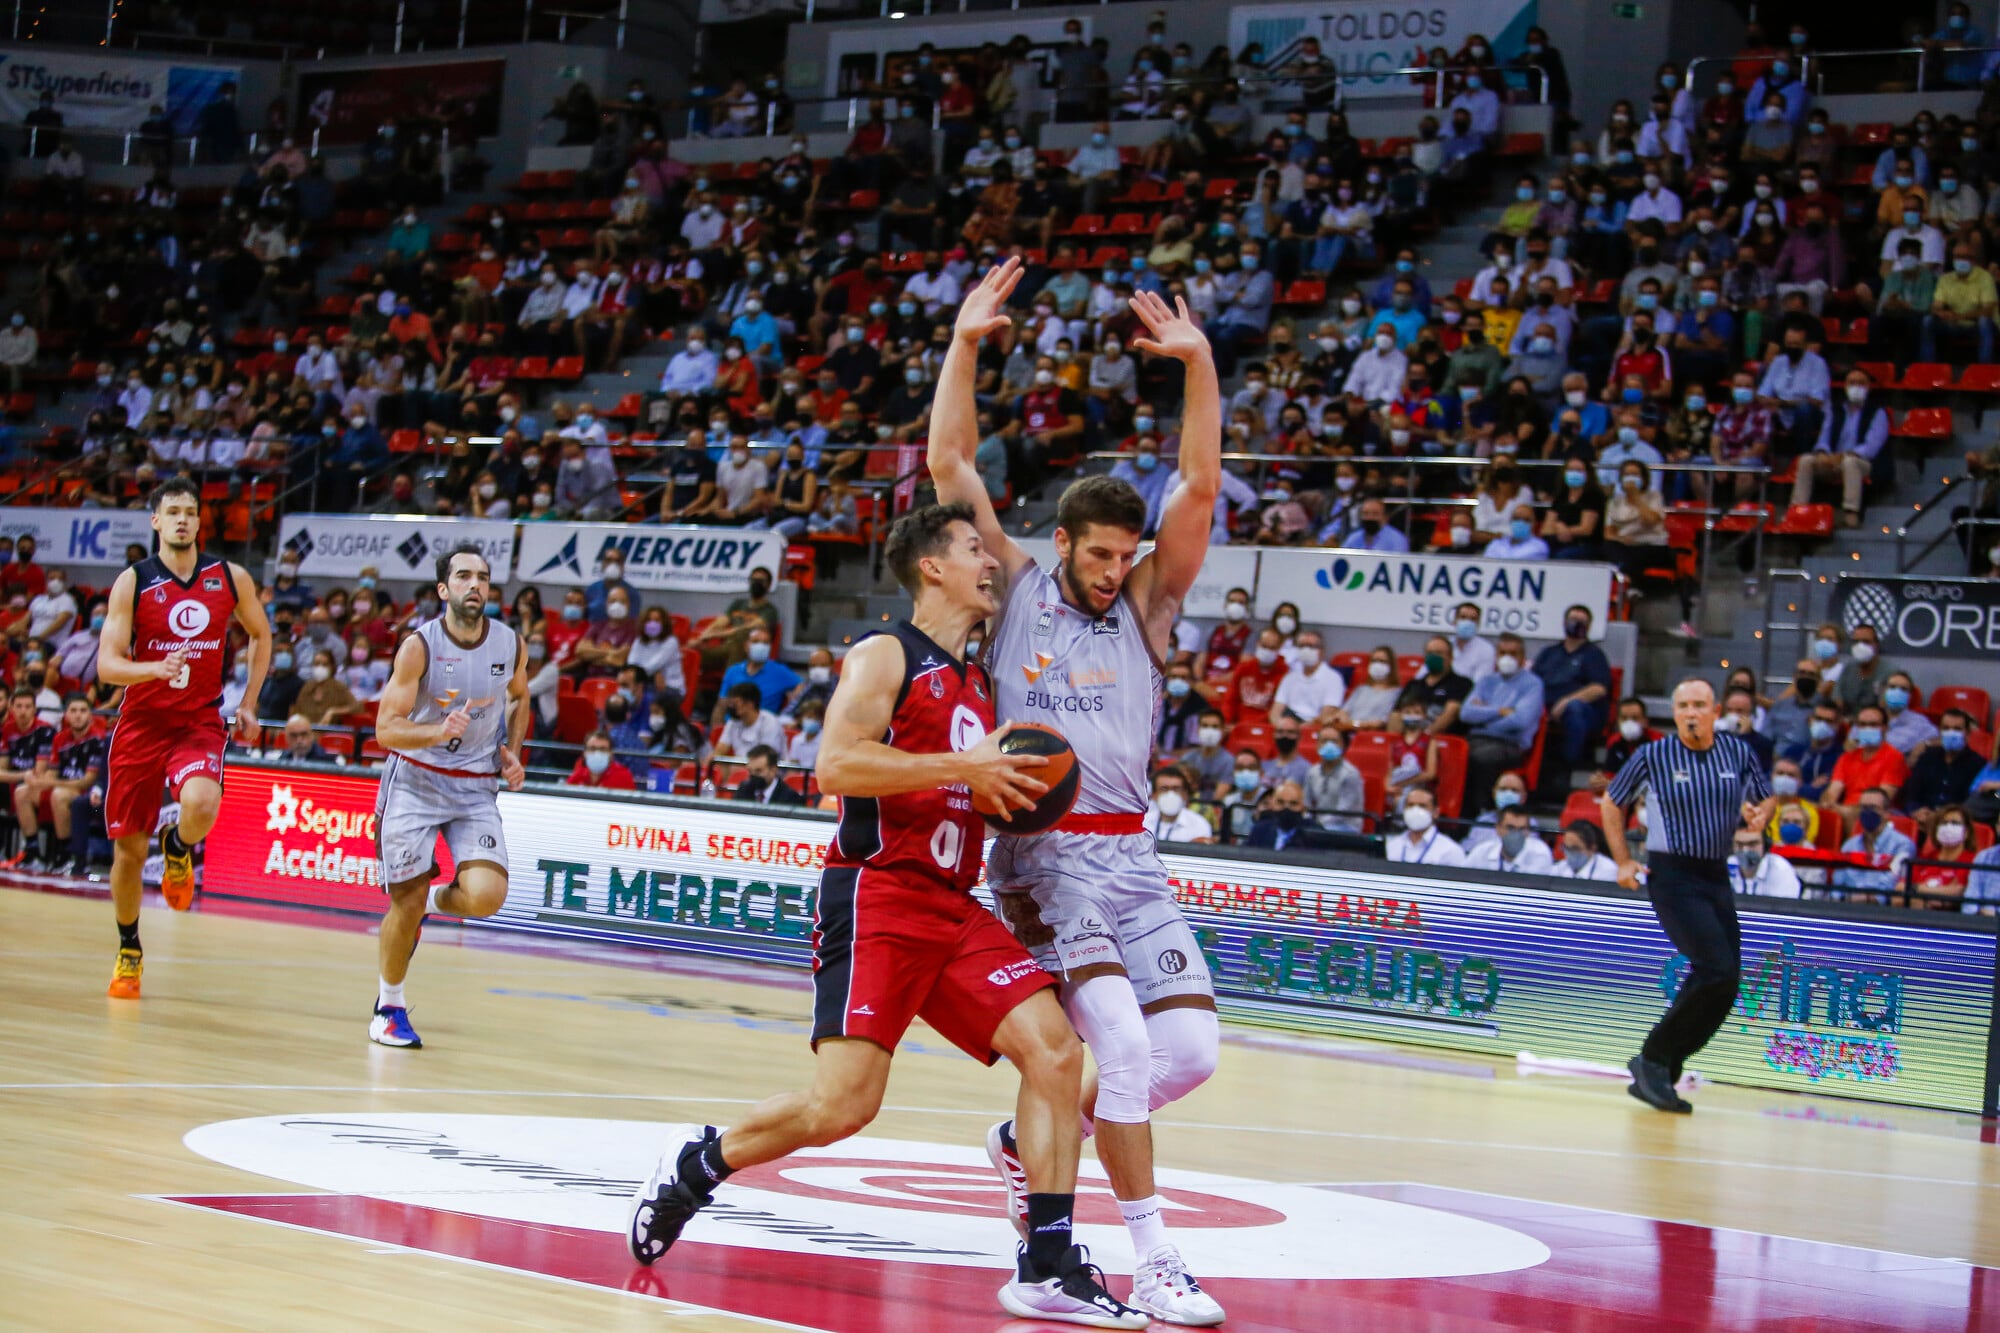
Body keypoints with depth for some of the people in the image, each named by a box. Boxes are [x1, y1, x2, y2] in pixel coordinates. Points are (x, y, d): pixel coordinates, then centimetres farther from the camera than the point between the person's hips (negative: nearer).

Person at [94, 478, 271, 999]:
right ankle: (129, 952, 27)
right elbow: (107, 665, -10)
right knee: (129, 848, 4)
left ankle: (178, 848, 7)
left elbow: (260, 635, 19)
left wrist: (248, 703, 11)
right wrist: (155, 669, -29)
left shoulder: (231, 579, 0)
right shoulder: (133, 582, -5)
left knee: (201, 806, -31)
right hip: (141, 722, 0)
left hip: (200, 722, 0)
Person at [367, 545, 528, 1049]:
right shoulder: (419, 646, -14)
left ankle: (438, 899, 19)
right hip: (415, 781, -3)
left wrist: (512, 752, 4)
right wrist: (439, 732, -34)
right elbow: (385, 729, -16)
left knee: (486, 897, -17)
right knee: (406, 904, -2)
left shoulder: (511, 644, -3)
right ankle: (389, 1007, 21)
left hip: (476, 788, 3)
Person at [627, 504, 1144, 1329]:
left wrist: (1015, 788, 13)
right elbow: (835, 765, -18)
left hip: (953, 905, 8)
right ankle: (692, 1170, 10)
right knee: (843, 1103, -16)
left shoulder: (981, 683, 21)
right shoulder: (885, 657, -4)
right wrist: (965, 767, -19)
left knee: (1054, 1050, -10)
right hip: (877, 896, -7)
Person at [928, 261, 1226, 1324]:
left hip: (1130, 854, 4)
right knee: (1124, 1044, -19)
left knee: (1191, 1049, -4)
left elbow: (1201, 487, -2)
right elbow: (950, 467, -1)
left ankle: (1032, 1141, 21)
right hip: (1041, 853, -4)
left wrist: (1199, 365, -11)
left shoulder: (1146, 605, 10)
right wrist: (963, 345, -6)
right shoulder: (1016, 592, 5)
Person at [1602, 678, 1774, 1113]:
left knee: (1723, 985, 2)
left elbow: (1767, 798, 20)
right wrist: (1623, 861, 3)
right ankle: (1653, 1060, -9)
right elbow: (1611, 803, 9)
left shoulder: (1739, 752, 6)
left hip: (1717, 878, 6)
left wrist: (1761, 814, -4)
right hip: (1671, 876, -6)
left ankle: (1659, 1075, 14)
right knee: (1718, 971, -20)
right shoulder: (1652, 756, -3)